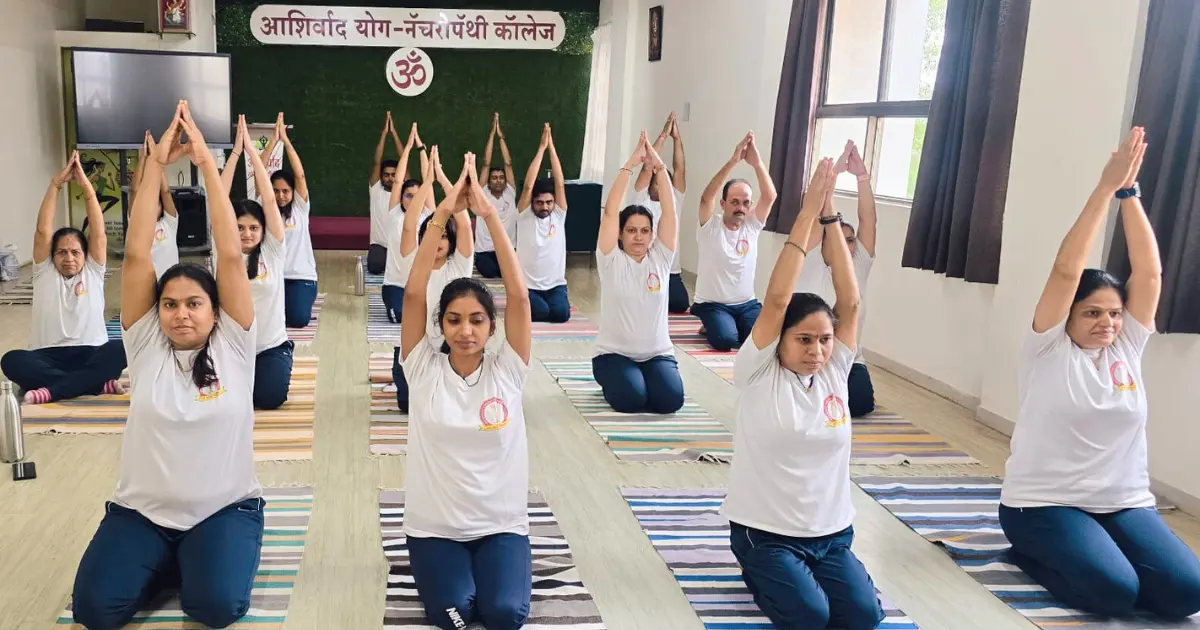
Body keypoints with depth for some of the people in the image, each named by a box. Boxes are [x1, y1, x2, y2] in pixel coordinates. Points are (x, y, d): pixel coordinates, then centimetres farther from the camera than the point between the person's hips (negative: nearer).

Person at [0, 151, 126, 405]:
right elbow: (43, 231, 2)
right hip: (48, 355, 1)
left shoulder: (92, 272, 12)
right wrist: (55, 184, -5)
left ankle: (50, 390, -33)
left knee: (121, 350, -33)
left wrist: (86, 186, -8)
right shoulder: (44, 272, 13)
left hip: (91, 353, -1)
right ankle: (101, 384, -37)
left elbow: (98, 232, 0)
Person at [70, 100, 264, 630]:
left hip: (224, 509, -2)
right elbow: (136, 254, -8)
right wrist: (156, 163, -13)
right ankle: (167, 562, 13)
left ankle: (196, 561, 11)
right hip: (141, 511, 2)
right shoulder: (146, 346, -2)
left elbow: (231, 255, -14)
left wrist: (206, 163, -15)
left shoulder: (232, 345, -5)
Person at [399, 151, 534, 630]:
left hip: (501, 524, 0)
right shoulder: (425, 370, -6)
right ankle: (450, 568, 15)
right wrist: (443, 213, -23)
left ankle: (490, 567, 15)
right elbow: (413, 294, -16)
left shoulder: (506, 371, -6)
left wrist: (488, 213, -22)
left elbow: (519, 294, -17)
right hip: (434, 526, 0)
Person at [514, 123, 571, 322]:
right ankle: (530, 305, 9)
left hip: (556, 284, 2)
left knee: (561, 313, -24)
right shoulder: (524, 215, -3)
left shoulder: (558, 215, 2)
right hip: (528, 285, -2)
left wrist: (551, 146, -11)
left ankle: (553, 303, 13)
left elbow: (560, 183, -7)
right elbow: (528, 185, -15)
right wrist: (541, 147, -16)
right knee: (540, 312, -27)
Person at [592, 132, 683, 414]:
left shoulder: (660, 258, 2)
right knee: (630, 399, -27)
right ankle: (612, 379, 10)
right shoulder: (612, 260, -5)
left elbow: (670, 211, -6)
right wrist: (630, 164, -18)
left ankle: (641, 378, 13)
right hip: (614, 353, -2)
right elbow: (611, 211, -14)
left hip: (658, 353, 3)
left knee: (670, 400, -22)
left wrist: (658, 166, -15)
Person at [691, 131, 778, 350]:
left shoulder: (752, 225, 0)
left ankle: (731, 325, 11)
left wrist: (756, 161, -28)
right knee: (725, 340, -28)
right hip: (712, 304, -3)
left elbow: (770, 196, -15)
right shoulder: (710, 228, -9)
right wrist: (733, 161, -35)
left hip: (747, 303, 3)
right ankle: (713, 325, 8)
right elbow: (706, 197, -27)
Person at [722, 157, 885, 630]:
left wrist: (831, 220, -16)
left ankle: (796, 574, 17)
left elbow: (850, 301, -10)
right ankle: (762, 573, 12)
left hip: (831, 531, 4)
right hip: (764, 529, -4)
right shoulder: (759, 374, -11)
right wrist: (807, 214, -23)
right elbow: (776, 299, -22)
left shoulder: (834, 372, 0)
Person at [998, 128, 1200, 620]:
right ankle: (1033, 556, 4)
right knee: (1112, 591, -26)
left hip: (1125, 503, 5)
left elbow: (1149, 272, -4)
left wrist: (1129, 192, -11)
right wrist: (1106, 187, -20)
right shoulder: (1048, 349, -6)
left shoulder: (1128, 346, 5)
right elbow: (1066, 270, -17)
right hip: (1044, 503, -5)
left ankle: (1089, 555, 11)